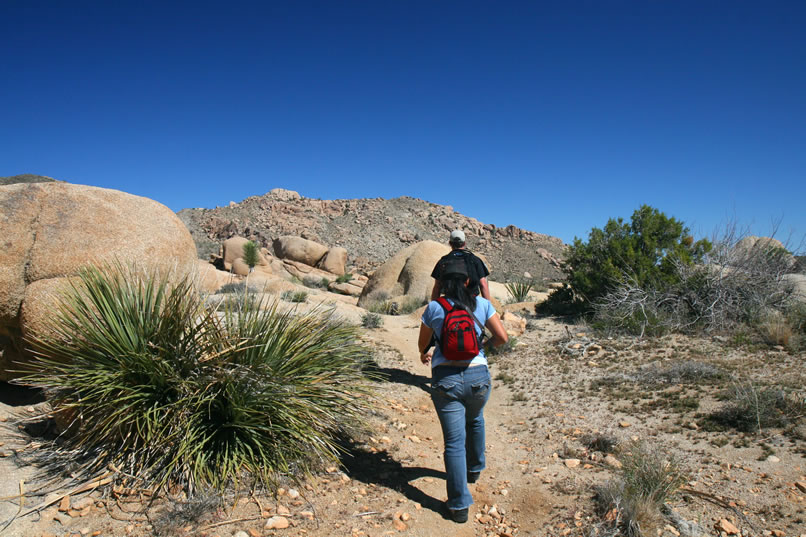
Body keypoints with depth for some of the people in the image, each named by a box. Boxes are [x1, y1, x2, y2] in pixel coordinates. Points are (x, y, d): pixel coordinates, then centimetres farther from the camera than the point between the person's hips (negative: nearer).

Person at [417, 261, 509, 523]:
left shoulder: (434, 308, 1)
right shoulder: (481, 304, 3)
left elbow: (423, 344, 13)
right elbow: (502, 337, 3)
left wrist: (425, 355, 36)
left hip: (445, 379, -2)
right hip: (477, 376, 2)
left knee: (454, 442, 3)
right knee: (474, 421, 32)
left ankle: (459, 506, 8)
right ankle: (474, 469, 51)